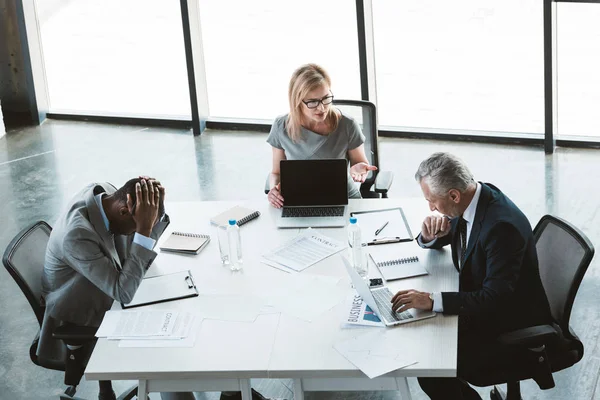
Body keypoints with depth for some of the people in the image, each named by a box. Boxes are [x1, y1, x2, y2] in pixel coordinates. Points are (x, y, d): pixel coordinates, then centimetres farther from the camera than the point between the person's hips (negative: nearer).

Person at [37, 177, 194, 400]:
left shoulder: (106, 193, -15)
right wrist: (143, 229, -41)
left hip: (105, 294, 8)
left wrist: (157, 206, -22)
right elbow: (124, 292, -37)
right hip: (81, 316, -8)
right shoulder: (77, 234, -39)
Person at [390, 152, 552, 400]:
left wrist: (432, 300, -36)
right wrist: (429, 235, -10)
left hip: (512, 328, -9)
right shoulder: (473, 199, -4)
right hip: (481, 306, 9)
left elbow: (495, 299, -34)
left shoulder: (501, 226, -31)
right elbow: (435, 243, 15)